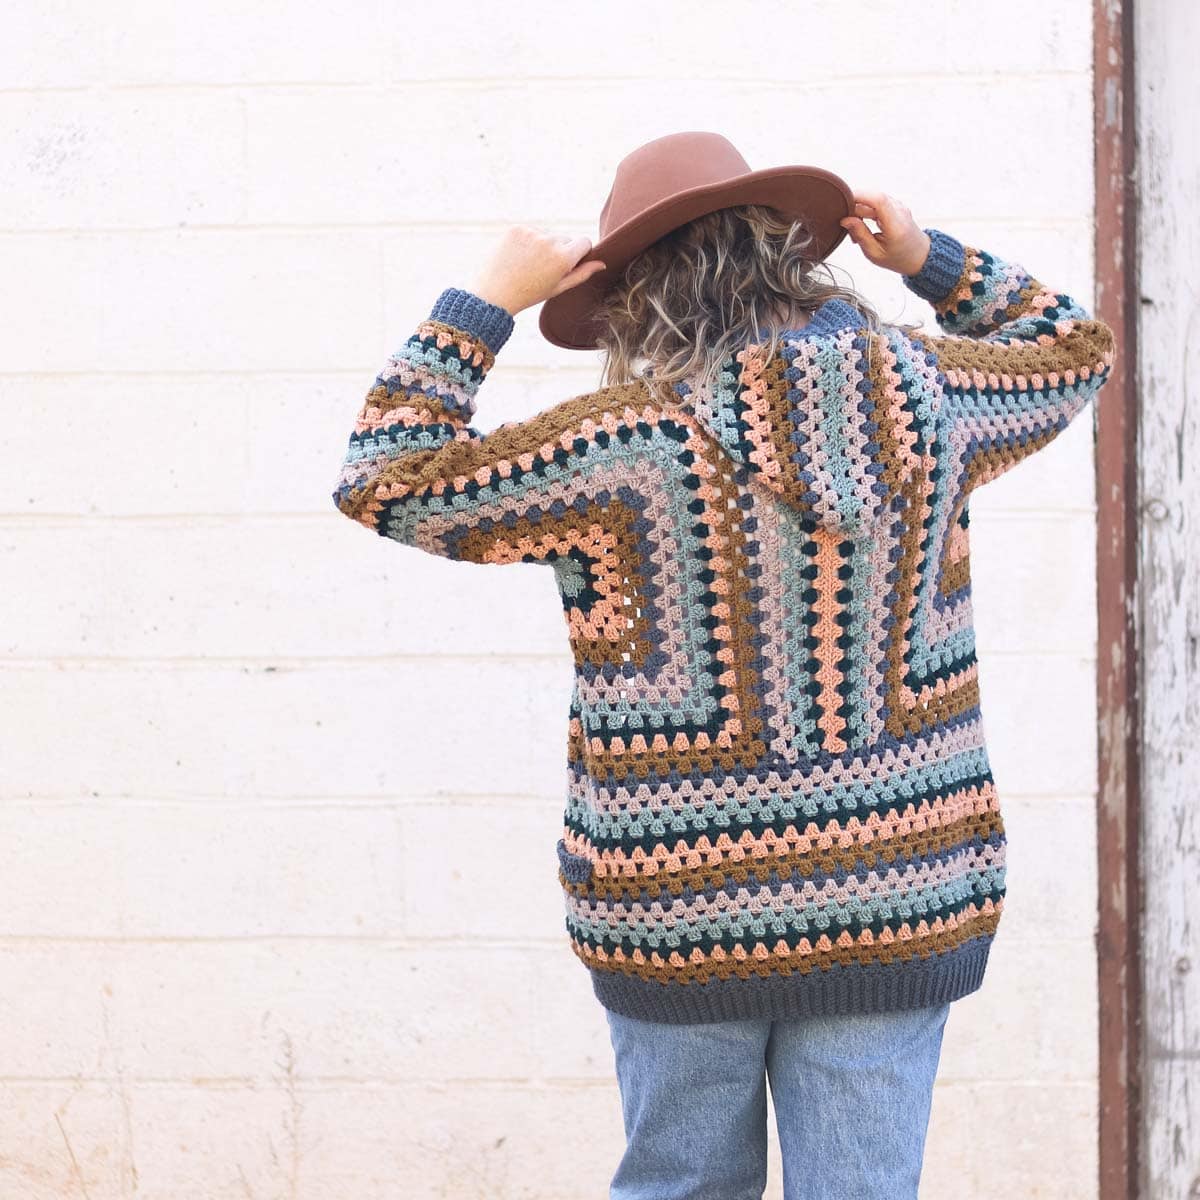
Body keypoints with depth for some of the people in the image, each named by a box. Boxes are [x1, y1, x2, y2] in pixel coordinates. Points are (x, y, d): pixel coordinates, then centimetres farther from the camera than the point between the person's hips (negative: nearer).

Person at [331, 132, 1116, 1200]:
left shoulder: (630, 442, -13)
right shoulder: (921, 390, -1)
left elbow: (384, 483, -6)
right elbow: (1075, 348, 20)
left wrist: (488, 300, -2)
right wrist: (931, 259, 17)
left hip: (683, 919, -2)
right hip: (898, 906, 2)